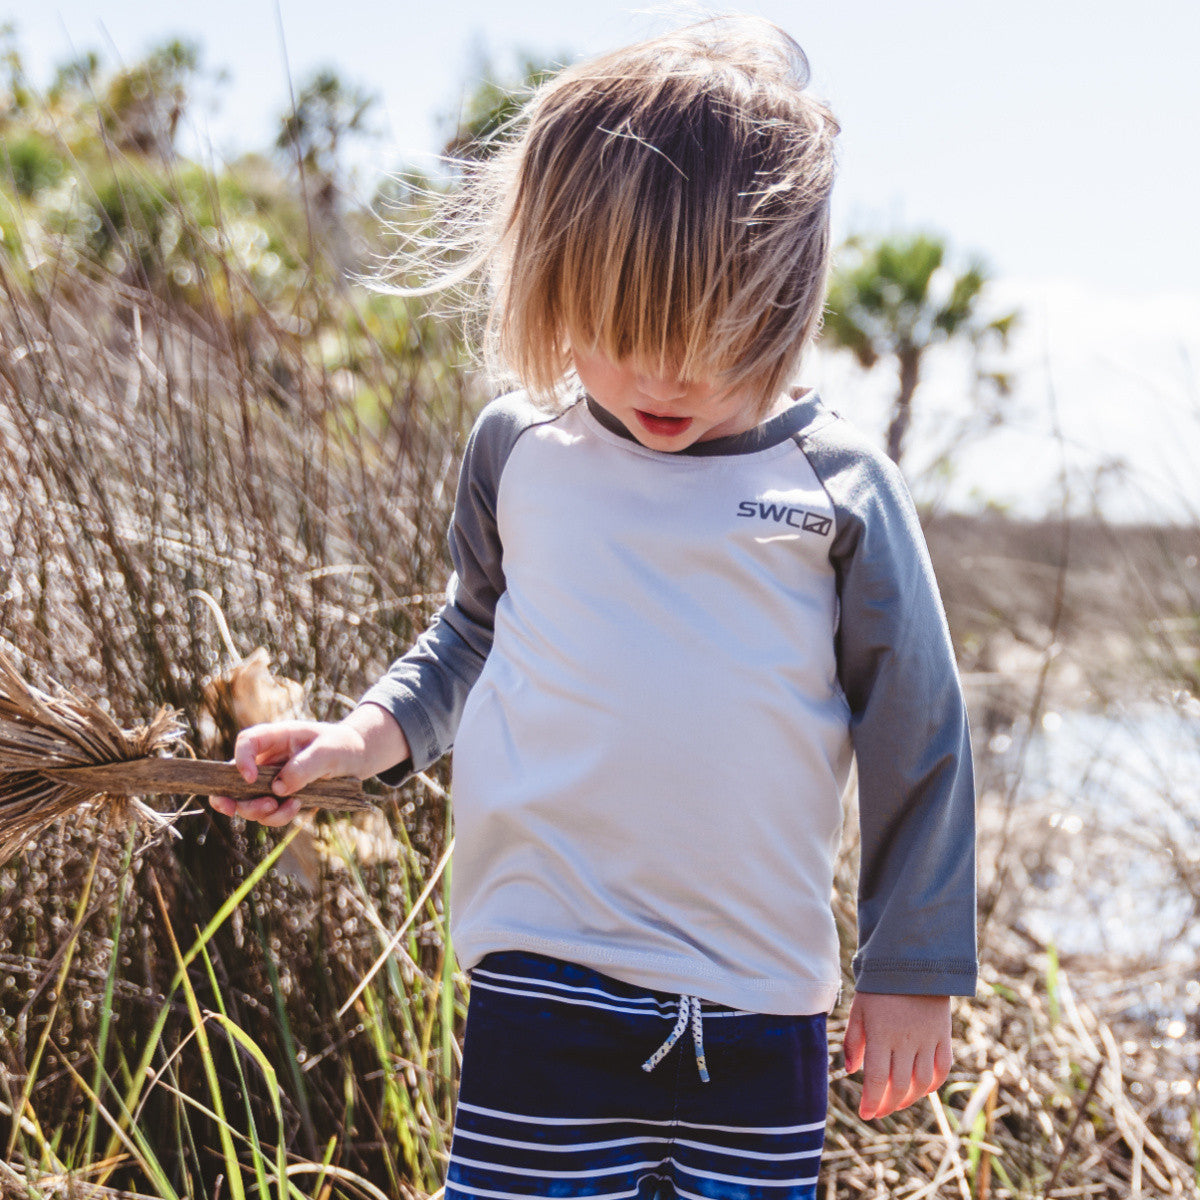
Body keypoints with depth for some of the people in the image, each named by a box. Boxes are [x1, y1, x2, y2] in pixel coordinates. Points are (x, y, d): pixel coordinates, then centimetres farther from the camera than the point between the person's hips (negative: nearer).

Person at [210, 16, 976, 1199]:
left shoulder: (840, 489, -2)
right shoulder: (515, 452, 4)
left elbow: (916, 737, 5)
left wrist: (914, 969, 8)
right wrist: (367, 734, 4)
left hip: (761, 1011, 0)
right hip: (546, 985, 1)